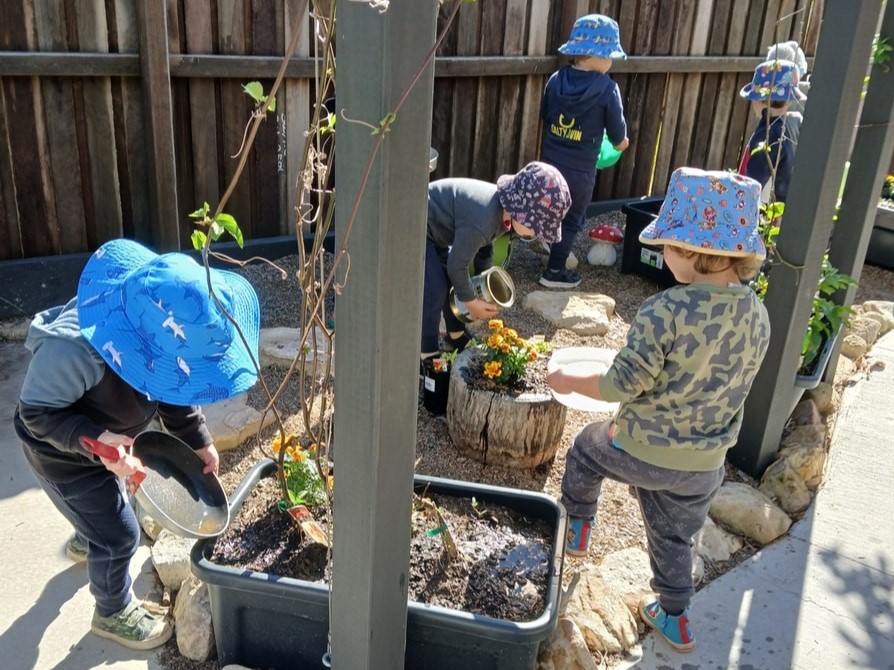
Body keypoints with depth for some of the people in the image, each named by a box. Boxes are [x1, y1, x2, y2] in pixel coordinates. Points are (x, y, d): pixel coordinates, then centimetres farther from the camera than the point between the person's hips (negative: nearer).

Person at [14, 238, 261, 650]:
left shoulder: (152, 329, -22)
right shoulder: (75, 349, -44)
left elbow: (172, 391, -6)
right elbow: (36, 412, -30)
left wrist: (198, 441, -10)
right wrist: (95, 440, -42)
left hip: (108, 441, 7)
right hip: (64, 455, -7)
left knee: (102, 502, 34)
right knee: (119, 535, 6)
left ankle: (86, 542, 69)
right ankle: (113, 613, 36)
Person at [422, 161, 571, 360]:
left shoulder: (503, 209, -8)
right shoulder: (482, 220, -37)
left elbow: (484, 246, 9)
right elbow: (457, 264, -26)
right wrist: (471, 302, -13)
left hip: (436, 228, 10)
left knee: (454, 284, 15)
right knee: (435, 291, -12)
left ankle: (457, 337, 31)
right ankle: (427, 353, 1)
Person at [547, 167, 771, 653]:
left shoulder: (666, 311, -28)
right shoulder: (758, 318, -7)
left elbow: (623, 385, -23)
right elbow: (729, 386, 6)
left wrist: (570, 381, -6)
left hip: (640, 451, -4)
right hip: (703, 465, 5)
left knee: (586, 449, 28)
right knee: (674, 538, 27)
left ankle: (575, 530, 44)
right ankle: (675, 619, 41)